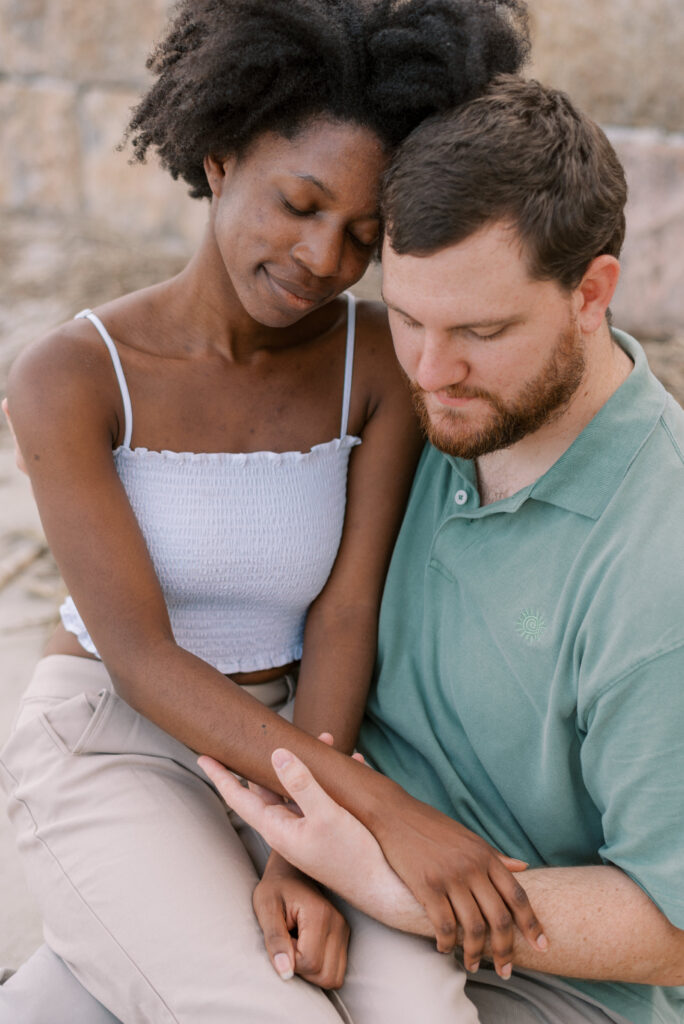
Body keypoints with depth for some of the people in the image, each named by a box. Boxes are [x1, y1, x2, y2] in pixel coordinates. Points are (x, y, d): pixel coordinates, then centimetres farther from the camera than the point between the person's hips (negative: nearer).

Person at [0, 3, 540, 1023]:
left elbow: (346, 619, -11)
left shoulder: (384, 358, -7)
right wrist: (386, 813, -31)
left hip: (292, 761, 4)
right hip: (106, 756, -4)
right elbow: (142, 659, -21)